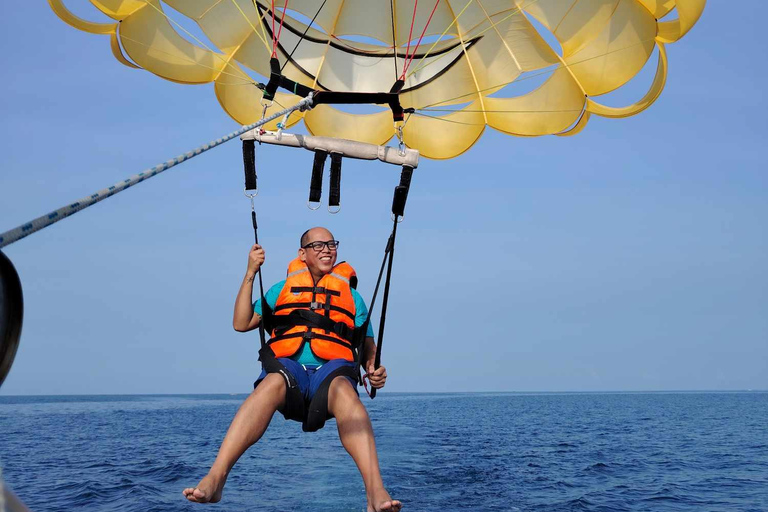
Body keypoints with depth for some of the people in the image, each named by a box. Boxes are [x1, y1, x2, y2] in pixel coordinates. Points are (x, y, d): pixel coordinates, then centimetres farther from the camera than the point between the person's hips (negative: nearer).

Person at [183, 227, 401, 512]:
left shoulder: (351, 295, 25)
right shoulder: (282, 289, 26)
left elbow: (367, 347, 19)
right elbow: (241, 323, 17)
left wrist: (374, 370, -4)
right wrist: (250, 274, 9)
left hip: (332, 371, 0)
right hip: (288, 369, 0)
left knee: (343, 389, -38)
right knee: (273, 382, -38)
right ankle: (214, 480, -51)